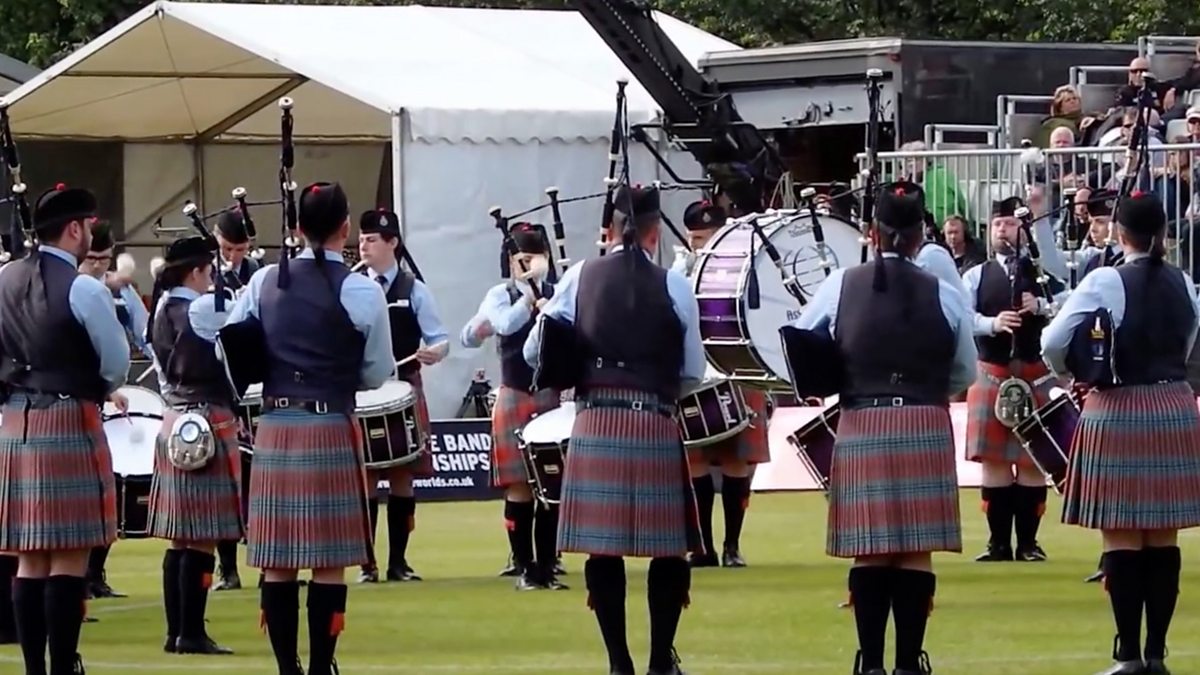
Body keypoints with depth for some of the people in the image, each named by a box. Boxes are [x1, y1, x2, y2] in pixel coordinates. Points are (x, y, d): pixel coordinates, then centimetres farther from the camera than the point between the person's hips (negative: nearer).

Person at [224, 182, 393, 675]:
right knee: (329, 561, 0)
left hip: (274, 428, 4)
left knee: (277, 560, 7)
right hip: (331, 429, -3)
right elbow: (378, 374, 0)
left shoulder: (264, 282, 2)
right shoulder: (361, 292, -7)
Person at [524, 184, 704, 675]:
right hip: (655, 427, -2)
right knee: (668, 547, 7)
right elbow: (694, 373, 4)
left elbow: (534, 352, 6)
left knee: (603, 547, 5)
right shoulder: (673, 287, -2)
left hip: (594, 425, 2)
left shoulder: (579, 278, 3)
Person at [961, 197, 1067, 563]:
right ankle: (999, 543, 8)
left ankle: (1028, 543, 8)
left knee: (1032, 460, 1)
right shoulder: (976, 276, 7)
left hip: (1035, 376, -1)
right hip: (991, 375, 1)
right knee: (993, 459, 2)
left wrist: (1041, 307, -21)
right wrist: (993, 323, -22)